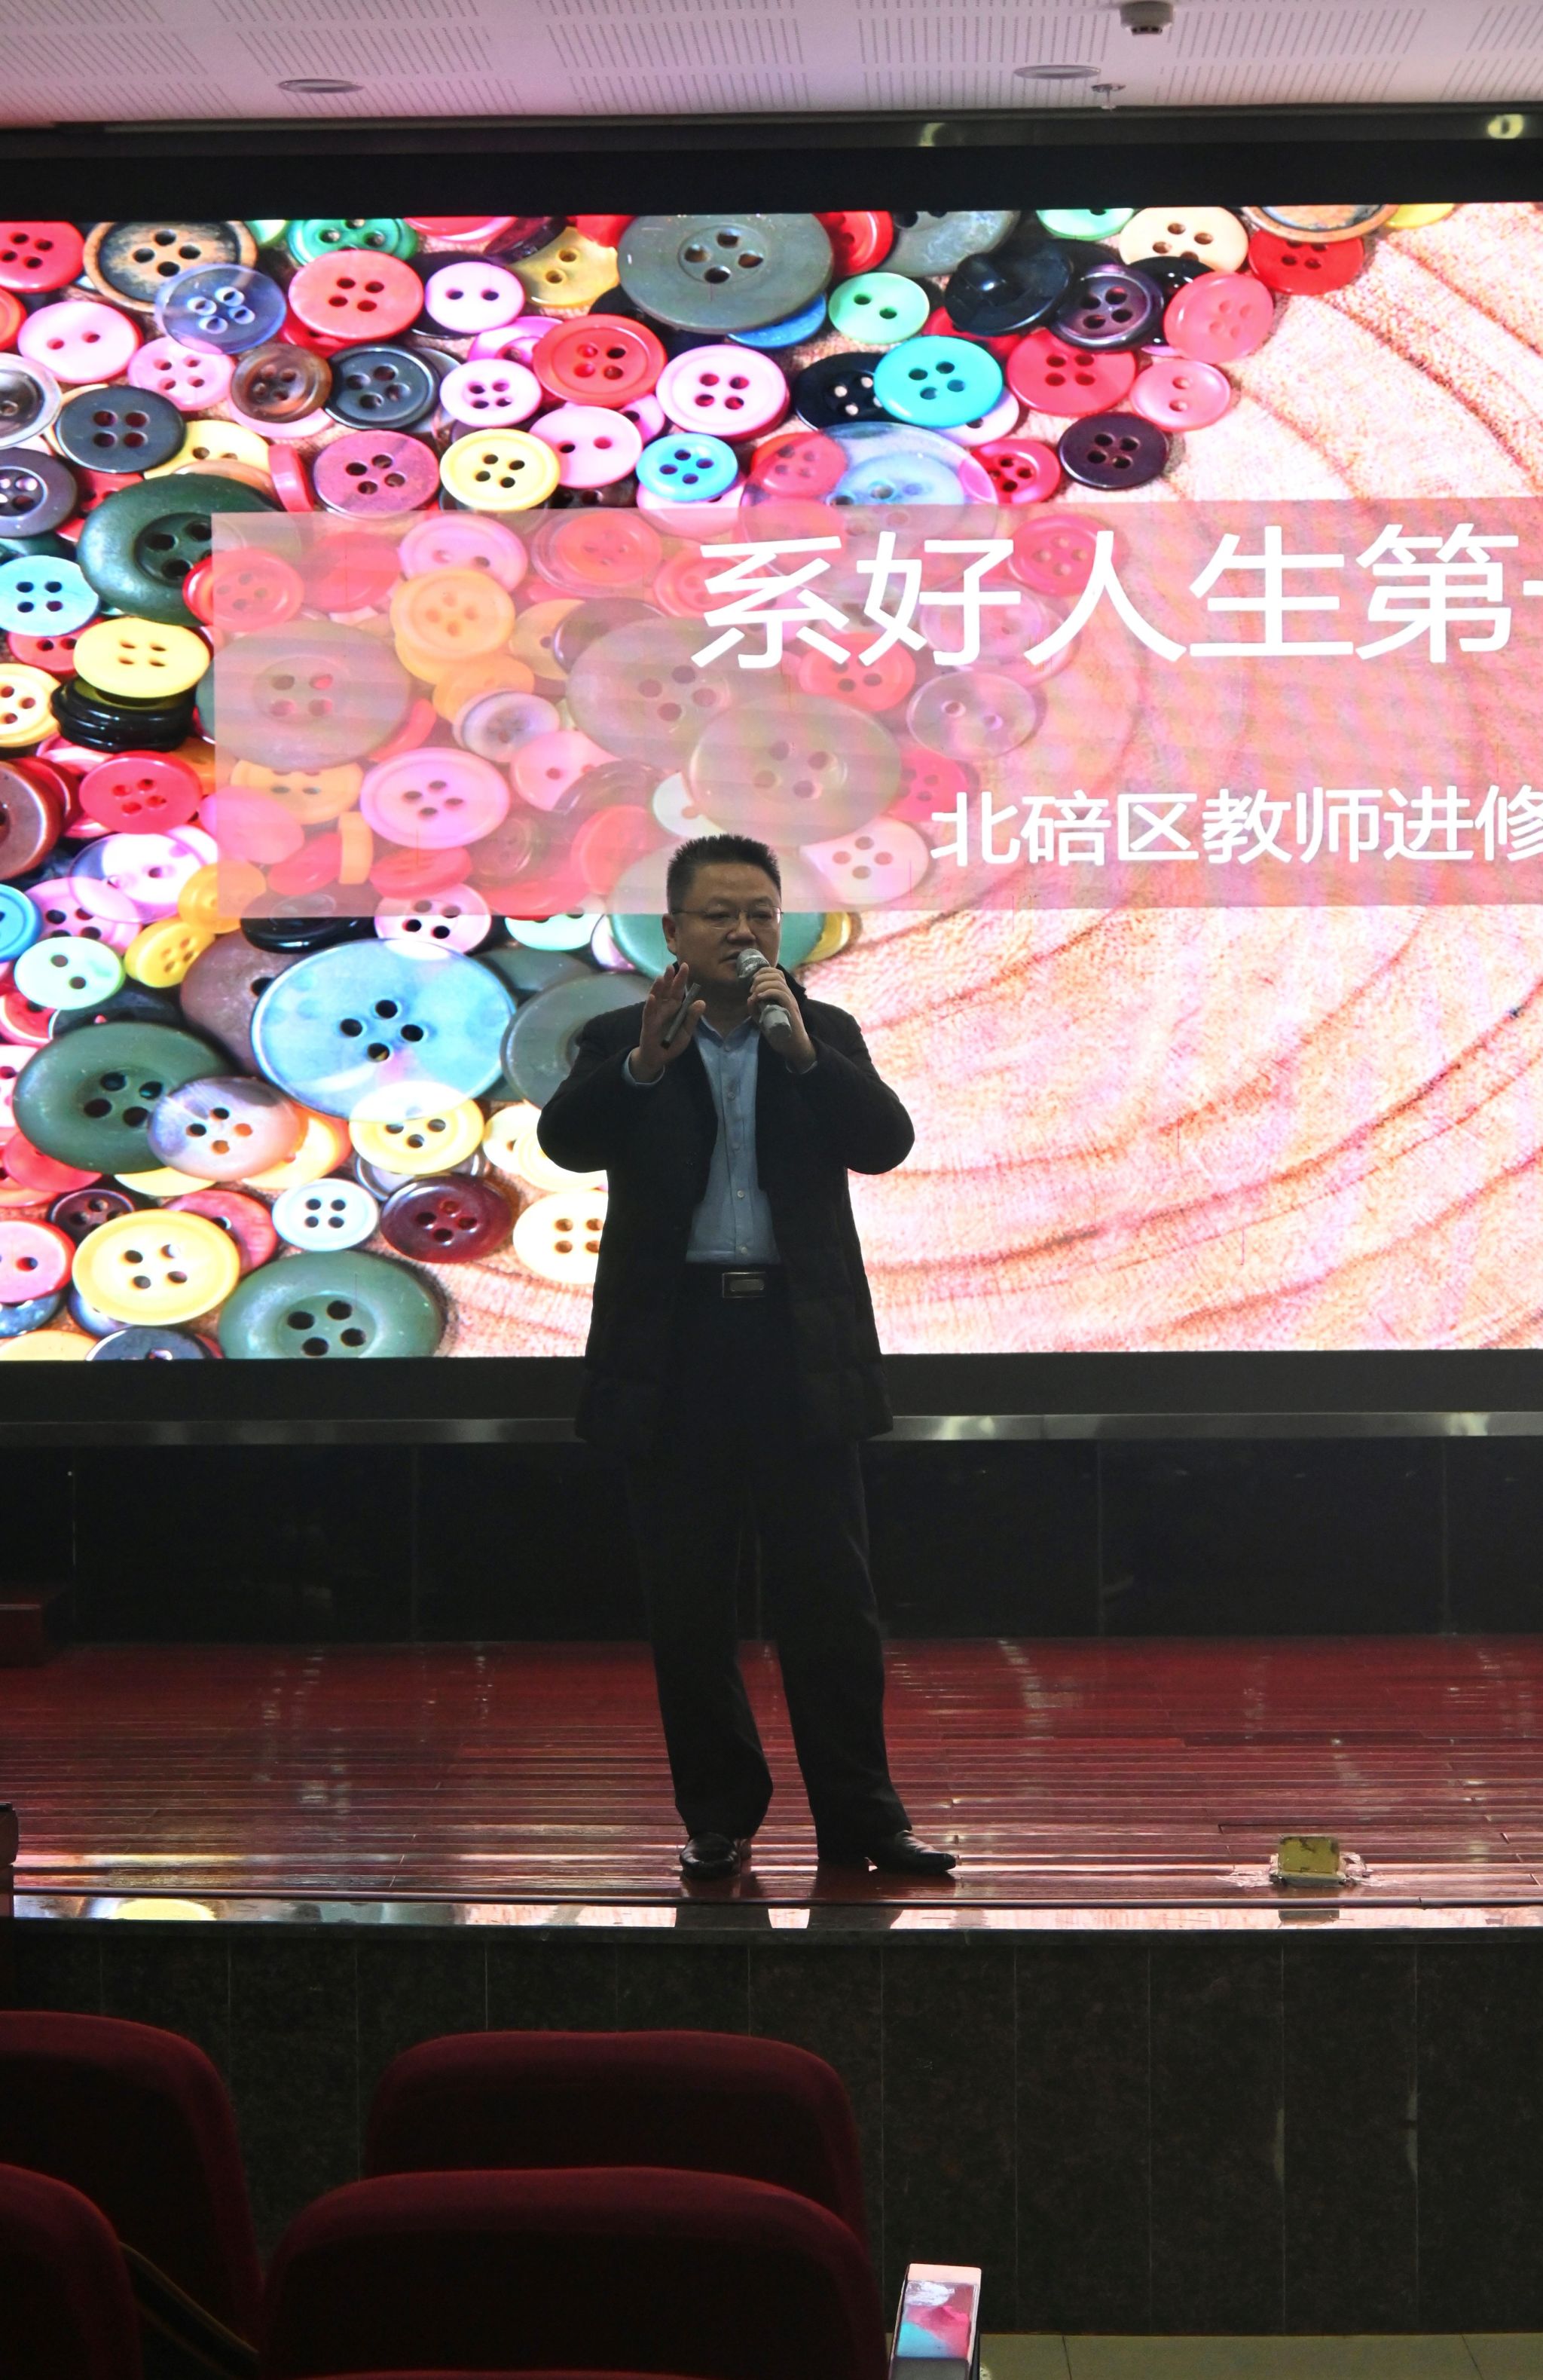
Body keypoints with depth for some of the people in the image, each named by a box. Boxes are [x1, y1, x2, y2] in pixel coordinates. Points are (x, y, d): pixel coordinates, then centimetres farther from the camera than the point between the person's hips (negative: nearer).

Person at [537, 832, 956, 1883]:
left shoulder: (823, 1036, 10)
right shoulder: (622, 1044, 6)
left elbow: (886, 1142, -4)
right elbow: (565, 1139, -12)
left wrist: (803, 1051, -17)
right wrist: (643, 1063, -29)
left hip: (800, 1349, 0)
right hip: (675, 1348, 0)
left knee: (832, 1594, -1)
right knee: (688, 1602, 5)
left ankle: (860, 1816, 6)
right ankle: (719, 1816, 17)